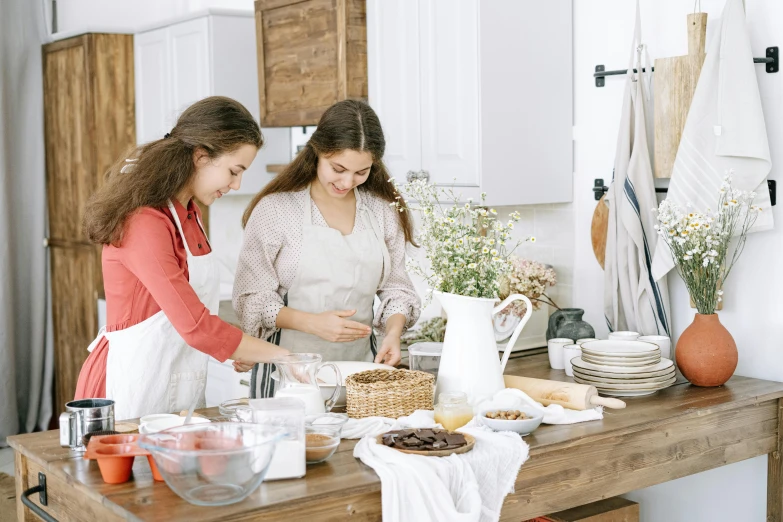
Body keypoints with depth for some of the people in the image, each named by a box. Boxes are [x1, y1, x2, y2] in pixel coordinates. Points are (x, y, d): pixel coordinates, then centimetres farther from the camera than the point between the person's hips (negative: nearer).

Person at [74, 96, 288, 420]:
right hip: (136, 379, -8)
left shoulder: (188, 213, 7)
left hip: (180, 384, 8)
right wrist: (281, 356, -17)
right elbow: (196, 327, -24)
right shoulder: (145, 224, -21)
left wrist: (234, 349, -3)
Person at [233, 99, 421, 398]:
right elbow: (252, 298, -5)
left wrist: (393, 332, -7)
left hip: (360, 367, 3)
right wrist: (312, 323, -18)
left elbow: (395, 287, 13)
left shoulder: (381, 213, 7)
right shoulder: (275, 210, -5)